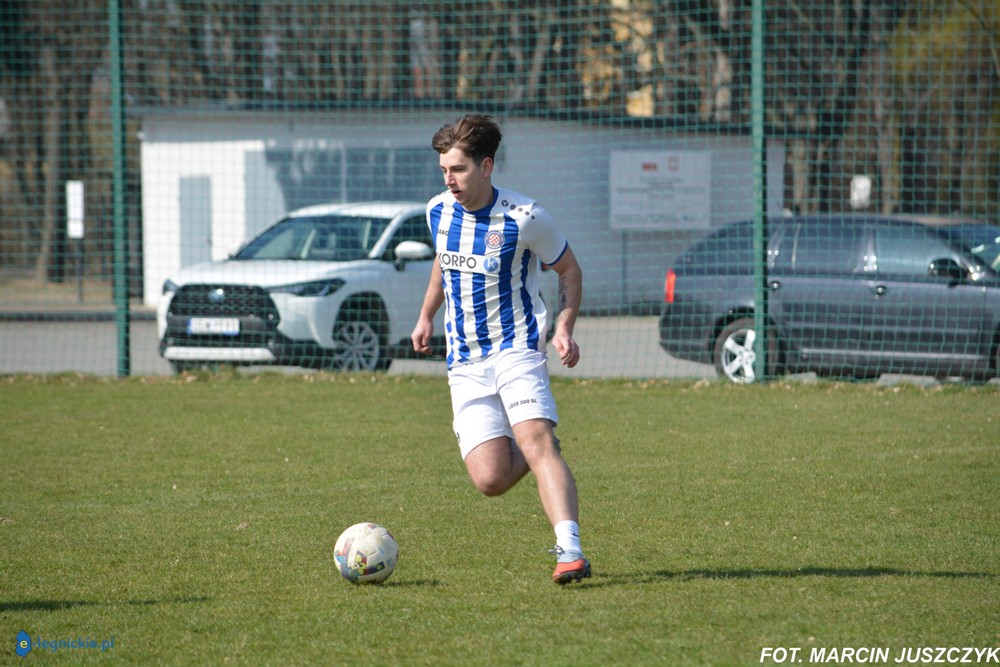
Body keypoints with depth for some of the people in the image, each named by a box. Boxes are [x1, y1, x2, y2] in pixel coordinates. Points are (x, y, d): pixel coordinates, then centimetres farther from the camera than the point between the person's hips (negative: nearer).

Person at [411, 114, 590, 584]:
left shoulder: (525, 218, -11)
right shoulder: (438, 211, 3)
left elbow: (569, 270, 3)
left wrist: (564, 327, -10)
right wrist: (426, 315, 25)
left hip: (517, 348, -4)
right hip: (465, 362, 4)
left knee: (535, 438, -27)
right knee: (490, 479, -8)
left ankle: (570, 550, -35)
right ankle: (539, 457, 27)